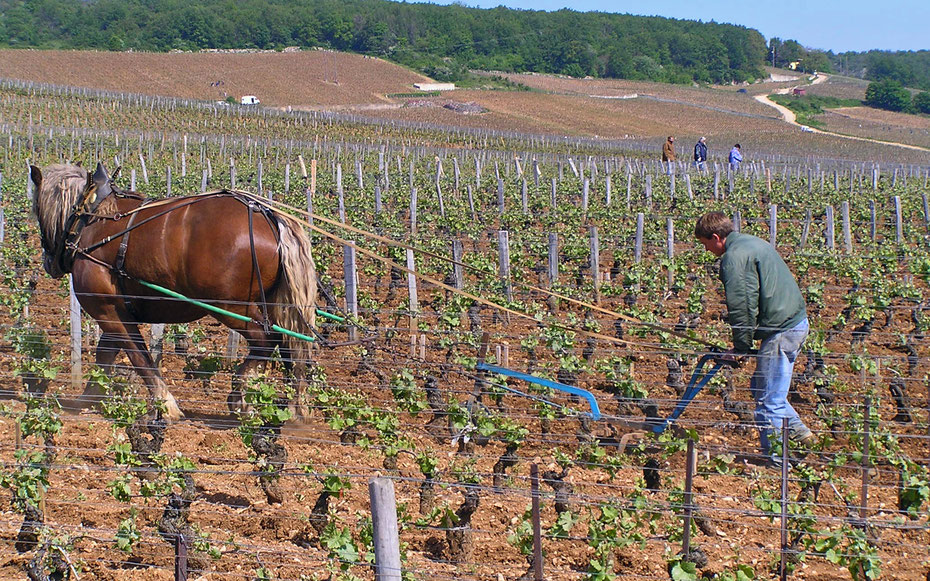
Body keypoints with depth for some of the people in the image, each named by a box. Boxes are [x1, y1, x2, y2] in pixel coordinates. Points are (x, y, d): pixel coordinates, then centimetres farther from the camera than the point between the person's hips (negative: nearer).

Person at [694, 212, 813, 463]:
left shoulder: (734, 257, -13)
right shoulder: (755, 243, 17)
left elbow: (742, 306, -17)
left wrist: (741, 347, -8)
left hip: (780, 330, -10)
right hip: (798, 321, 10)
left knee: (768, 400, -2)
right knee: (761, 387, 22)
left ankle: (774, 458, 4)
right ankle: (798, 431, 22)